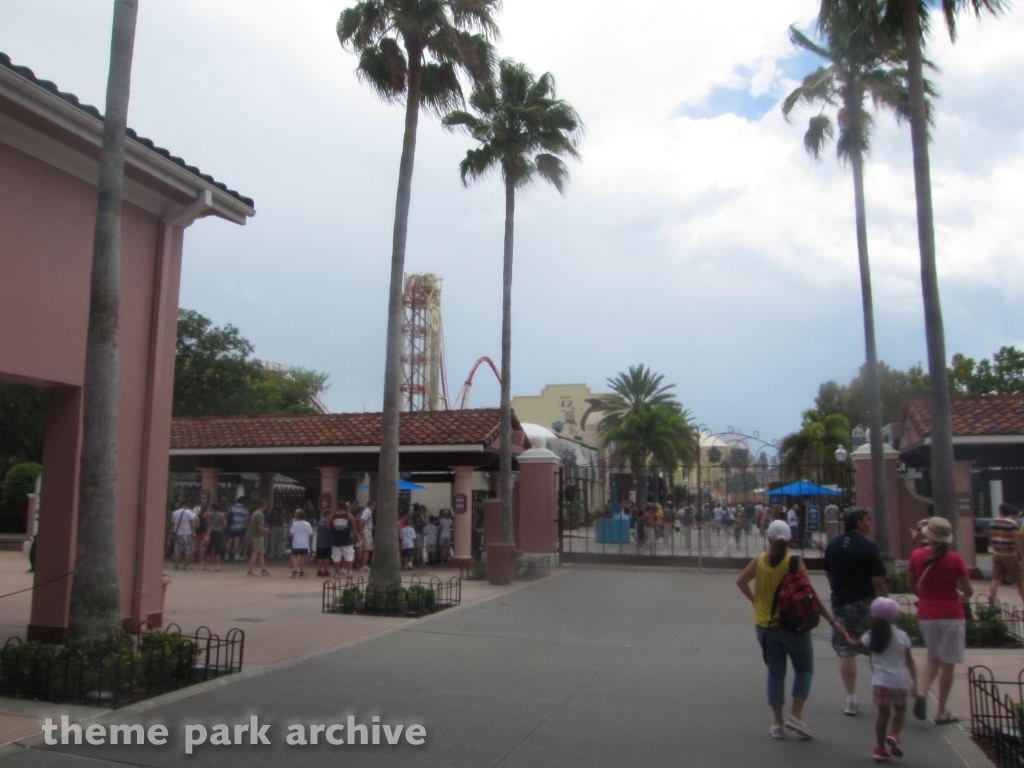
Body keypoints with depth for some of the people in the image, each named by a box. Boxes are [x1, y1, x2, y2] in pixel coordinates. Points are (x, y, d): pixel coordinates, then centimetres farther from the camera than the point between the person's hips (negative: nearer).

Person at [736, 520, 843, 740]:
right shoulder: (795, 562, -13)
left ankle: (778, 724, 15)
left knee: (775, 673, 13)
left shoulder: (759, 561, -4)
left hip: (765, 625, 3)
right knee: (804, 669, 15)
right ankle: (795, 715, 3)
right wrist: (832, 621, -9)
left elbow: (740, 581, 2)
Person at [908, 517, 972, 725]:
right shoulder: (955, 560, -11)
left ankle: (922, 693, -2)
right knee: (947, 663, 7)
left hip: (926, 614, 3)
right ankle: (942, 712, 12)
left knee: (933, 658, 20)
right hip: (951, 615, -3)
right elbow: (968, 591, -6)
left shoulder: (916, 556, -5)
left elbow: (911, 584, 6)